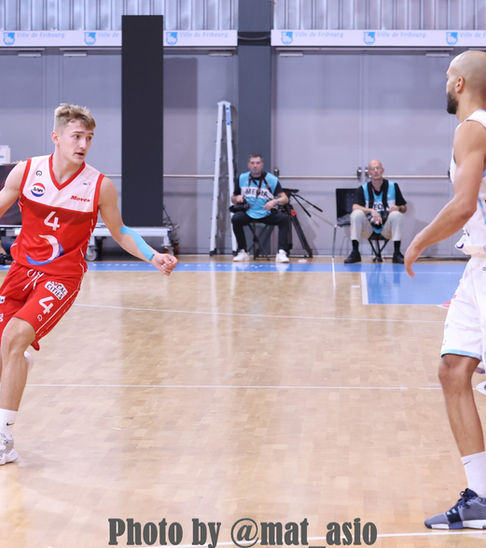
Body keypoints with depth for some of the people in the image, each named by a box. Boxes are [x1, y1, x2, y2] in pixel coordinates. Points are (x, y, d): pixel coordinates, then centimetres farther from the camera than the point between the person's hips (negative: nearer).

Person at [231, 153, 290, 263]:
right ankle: (242, 252, -12)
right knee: (236, 218, -28)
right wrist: (237, 198, -13)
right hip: (248, 213, 2)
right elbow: (233, 199, 11)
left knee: (284, 218, -27)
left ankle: (281, 253, -28)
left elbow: (285, 199, -13)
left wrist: (275, 201, -34)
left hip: (267, 214, -1)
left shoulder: (272, 179, -7)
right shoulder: (242, 178, 2)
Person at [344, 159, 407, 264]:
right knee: (356, 214, -25)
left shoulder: (393, 186, 1)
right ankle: (355, 252, -22)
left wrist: (398, 208, -18)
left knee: (396, 214, -28)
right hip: (369, 228, 0)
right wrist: (371, 211, -32)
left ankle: (397, 253, -24)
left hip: (386, 228, 0)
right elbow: (355, 207, -15)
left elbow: (404, 208, 6)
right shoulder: (363, 189, 0)